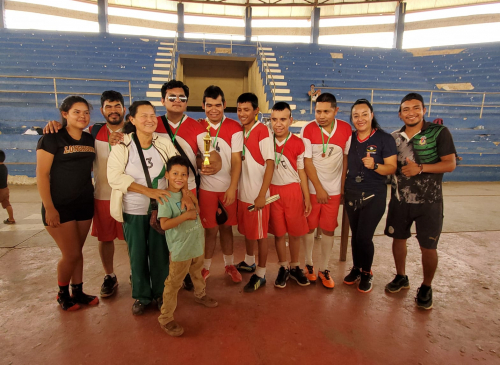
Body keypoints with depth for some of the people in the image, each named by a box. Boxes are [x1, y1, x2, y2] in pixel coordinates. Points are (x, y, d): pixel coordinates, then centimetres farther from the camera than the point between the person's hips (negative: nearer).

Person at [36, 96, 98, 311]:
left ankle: (78, 292, 28)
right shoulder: (52, 138, -9)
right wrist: (49, 208, -15)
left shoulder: (90, 139, 6)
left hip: (85, 204, 5)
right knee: (71, 254, -1)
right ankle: (62, 294, 24)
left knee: (77, 252, 13)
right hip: (59, 206, -5)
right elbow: (42, 174, -12)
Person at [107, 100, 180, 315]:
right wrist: (148, 191, -22)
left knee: (160, 253, 10)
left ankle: (160, 293, 33)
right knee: (137, 255, 12)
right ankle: (142, 296, 33)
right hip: (133, 211, -1)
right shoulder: (121, 145, -7)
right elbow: (114, 177, -15)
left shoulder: (164, 143, -1)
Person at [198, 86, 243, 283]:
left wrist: (232, 188, -13)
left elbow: (237, 160, -8)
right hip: (206, 187, 0)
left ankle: (229, 264, 31)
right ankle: (205, 266, 27)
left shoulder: (234, 128, -5)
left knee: (226, 227, 12)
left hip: (228, 187, 0)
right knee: (211, 229, 7)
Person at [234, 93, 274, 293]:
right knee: (247, 230, 21)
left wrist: (262, 195, -18)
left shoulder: (262, 131, -14)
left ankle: (260, 274, 23)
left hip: (257, 193, -6)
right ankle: (249, 262, 43)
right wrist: (235, 188, 6)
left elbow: (270, 164, -16)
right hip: (243, 191, 7)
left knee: (260, 234, 7)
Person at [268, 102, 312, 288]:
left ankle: (295, 267, 29)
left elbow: (302, 171, 2)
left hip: (293, 191, 0)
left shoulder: (298, 143, -5)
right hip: (272, 191, 1)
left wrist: (307, 197, 2)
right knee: (278, 232, 9)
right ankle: (283, 268, 27)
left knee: (295, 232, 9)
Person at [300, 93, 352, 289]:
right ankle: (308, 264, 29)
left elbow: (346, 158, 4)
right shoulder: (307, 129, -10)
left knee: (328, 230, 8)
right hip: (312, 188, -1)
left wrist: (343, 186, 2)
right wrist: (319, 188, -11)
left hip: (334, 189, 2)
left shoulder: (346, 129, -2)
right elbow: (307, 162, -10)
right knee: (309, 227, 9)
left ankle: (323, 268, 23)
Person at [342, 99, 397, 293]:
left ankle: (367, 273, 22)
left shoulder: (385, 139, -7)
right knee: (355, 235, 12)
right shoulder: (349, 138, 4)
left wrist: (374, 166, -26)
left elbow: (392, 167, -9)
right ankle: (356, 269, 32)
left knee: (364, 237, -3)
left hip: (374, 195, -4)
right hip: (351, 193, 4)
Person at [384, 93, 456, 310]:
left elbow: (450, 164, -11)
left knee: (428, 247, 4)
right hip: (399, 200, 4)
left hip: (428, 202, -3)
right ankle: (401, 277, 36)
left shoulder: (439, 133, -7)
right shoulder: (394, 137, 4)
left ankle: (426, 287, 27)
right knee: (398, 238, 14)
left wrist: (420, 168, -22)